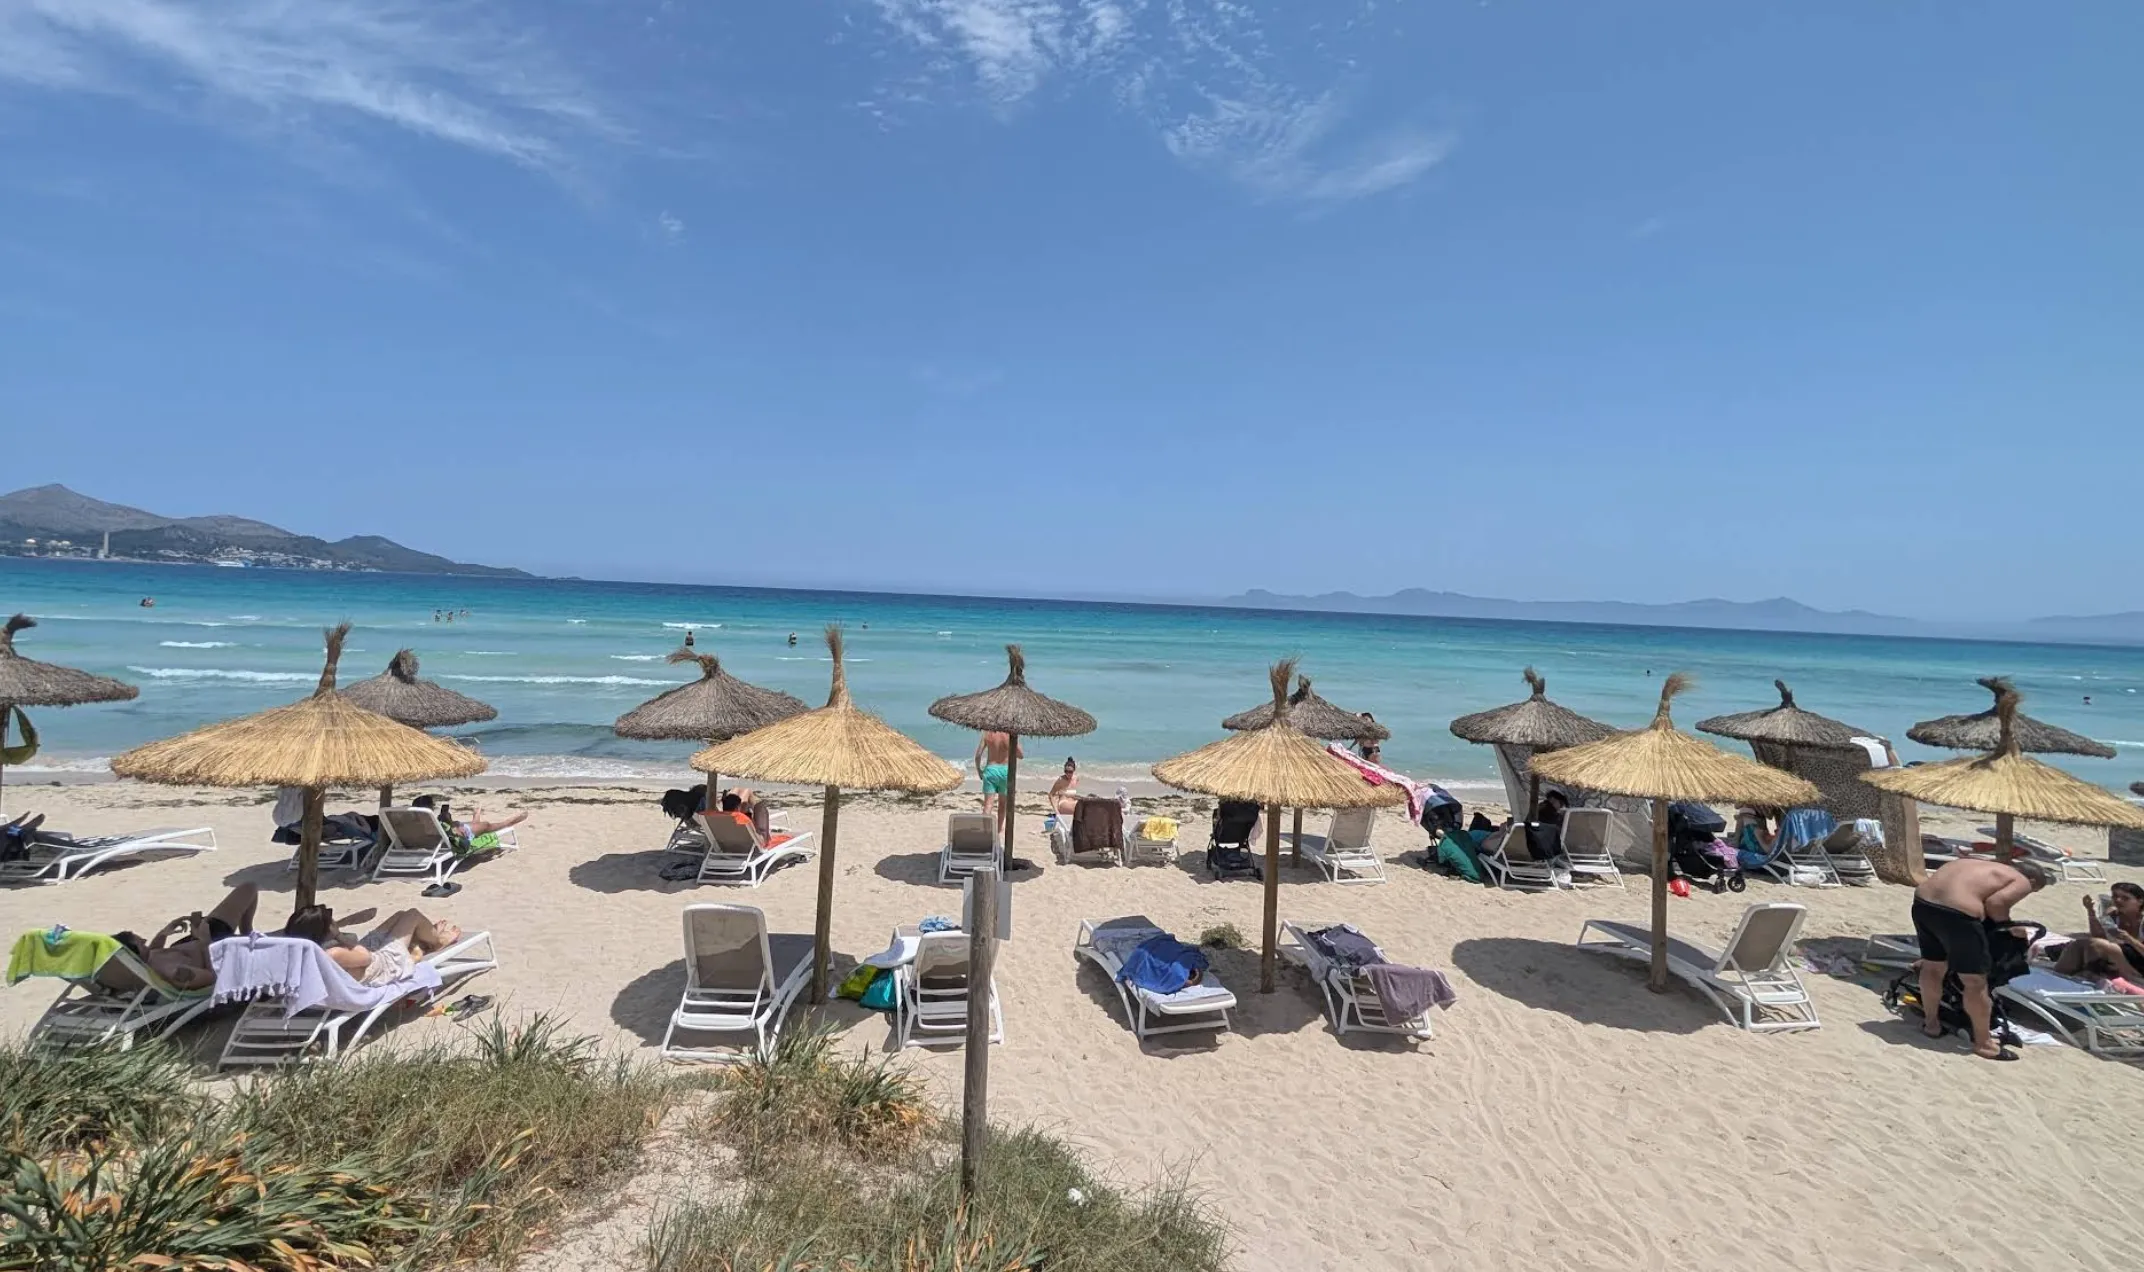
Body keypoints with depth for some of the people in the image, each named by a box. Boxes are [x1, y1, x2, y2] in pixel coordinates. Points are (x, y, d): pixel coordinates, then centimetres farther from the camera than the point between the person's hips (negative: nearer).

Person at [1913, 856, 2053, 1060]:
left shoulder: (1982, 864, 30)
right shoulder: (2021, 882, 10)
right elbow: (1995, 902, -6)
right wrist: (2008, 925, 13)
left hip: (1922, 903, 8)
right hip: (1956, 914, -7)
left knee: (1932, 967, 26)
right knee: (1975, 982, 10)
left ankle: (1931, 1023, 42)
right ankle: (1983, 1043, 21)